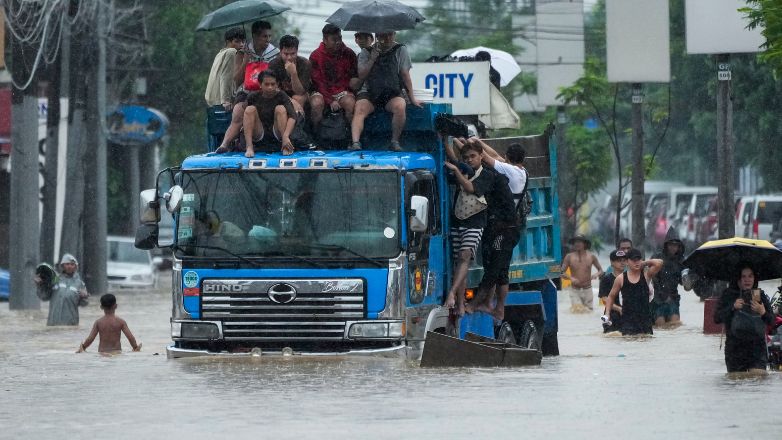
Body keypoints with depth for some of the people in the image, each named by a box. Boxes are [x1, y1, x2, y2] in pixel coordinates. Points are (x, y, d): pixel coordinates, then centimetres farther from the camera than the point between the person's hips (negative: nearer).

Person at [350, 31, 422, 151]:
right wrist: (372, 59, -9)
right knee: (359, 108, -30)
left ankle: (395, 141, -21)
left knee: (400, 106, -34)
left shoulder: (400, 50, 6)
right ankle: (355, 143, -42)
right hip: (371, 94, 1)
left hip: (393, 94, -1)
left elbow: (405, 76, 7)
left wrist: (412, 99, 4)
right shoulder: (367, 52, 9)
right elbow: (361, 76, 2)